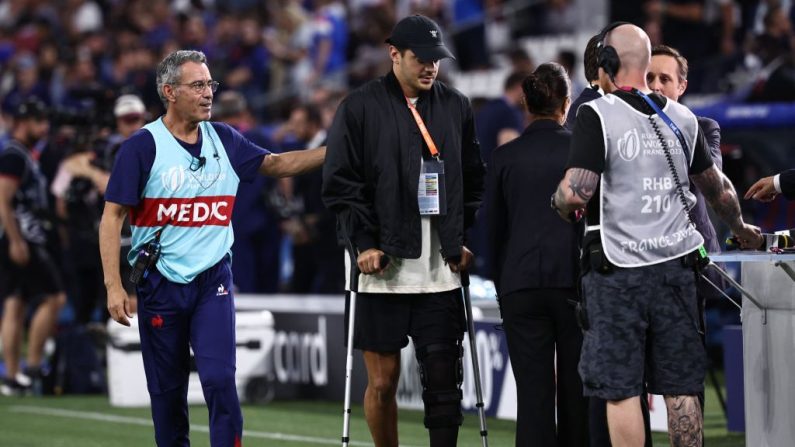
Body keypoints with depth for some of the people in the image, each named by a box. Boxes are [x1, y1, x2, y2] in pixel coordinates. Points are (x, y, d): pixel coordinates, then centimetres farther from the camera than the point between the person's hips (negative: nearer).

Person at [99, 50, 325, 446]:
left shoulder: (224, 140, 7)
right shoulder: (143, 146, -7)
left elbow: (276, 164, 20)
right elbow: (112, 216, -7)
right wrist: (113, 286, -14)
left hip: (213, 281, 2)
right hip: (161, 283, -2)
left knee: (220, 380, -11)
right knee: (167, 390, 6)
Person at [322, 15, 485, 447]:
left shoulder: (455, 106, 12)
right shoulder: (360, 106, 0)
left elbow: (474, 180, 19)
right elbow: (340, 183, -2)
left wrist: (465, 239, 10)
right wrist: (364, 242, -9)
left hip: (441, 267, 3)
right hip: (384, 264, -3)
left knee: (444, 380, -2)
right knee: (383, 381, 2)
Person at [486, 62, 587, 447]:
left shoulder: (504, 157, 2)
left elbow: (495, 231, 7)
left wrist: (502, 290, 17)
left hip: (521, 286, 0)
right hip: (577, 283, 0)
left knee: (532, 391, -1)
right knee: (576, 388, 6)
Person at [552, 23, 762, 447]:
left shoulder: (596, 115, -9)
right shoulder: (682, 118, 8)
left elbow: (576, 193, -18)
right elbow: (717, 188, 20)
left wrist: (559, 202, 5)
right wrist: (741, 229, 38)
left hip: (618, 270, -5)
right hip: (676, 266, 5)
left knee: (621, 391, -1)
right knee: (681, 389, 8)